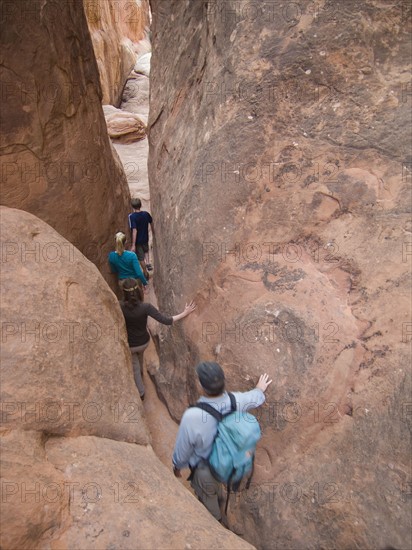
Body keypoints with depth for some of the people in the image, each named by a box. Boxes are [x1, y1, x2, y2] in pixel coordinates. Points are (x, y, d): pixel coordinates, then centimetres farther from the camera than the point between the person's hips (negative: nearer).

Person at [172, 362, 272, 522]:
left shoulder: (191, 417, -42)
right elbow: (257, 398, -4)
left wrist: (177, 465, 1)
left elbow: (182, 448, -21)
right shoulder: (236, 400, -29)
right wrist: (259, 390, 19)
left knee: (206, 496, 30)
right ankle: (217, 497, 68)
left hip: (204, 470, -3)